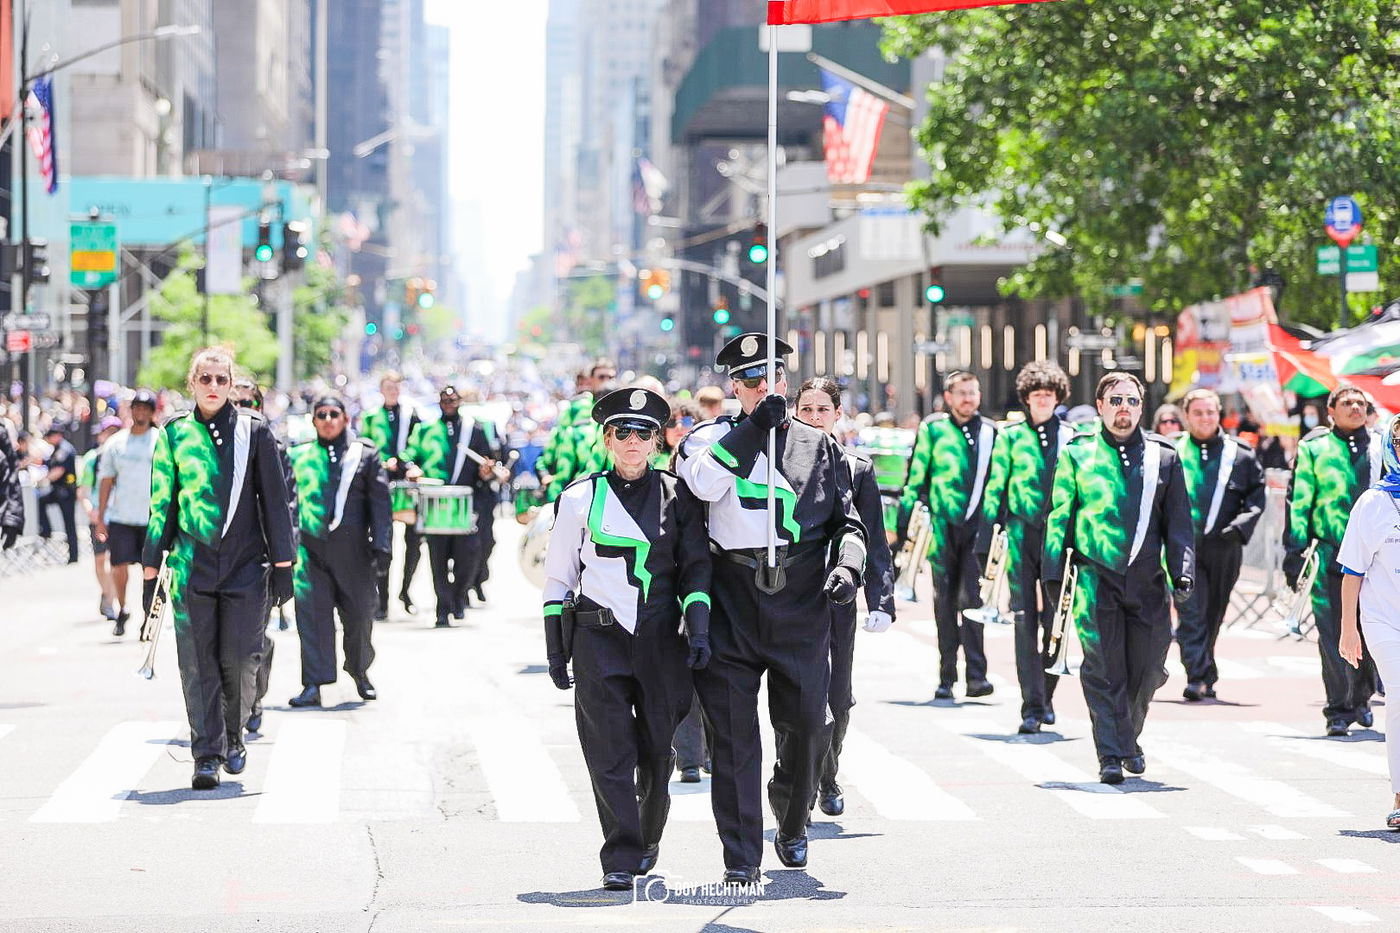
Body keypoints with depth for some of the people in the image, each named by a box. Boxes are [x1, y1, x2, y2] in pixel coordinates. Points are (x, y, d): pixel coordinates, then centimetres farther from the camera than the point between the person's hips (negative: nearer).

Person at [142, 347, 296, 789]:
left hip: (245, 561, -1)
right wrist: (151, 569, 7)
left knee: (240, 658, -5)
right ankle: (206, 756, 2)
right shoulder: (174, 434, 6)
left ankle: (234, 735, 20)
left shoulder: (254, 431, 4)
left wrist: (283, 562, 3)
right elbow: (161, 505, 10)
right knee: (198, 662, -3)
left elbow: (275, 499, 7)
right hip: (192, 563, 1)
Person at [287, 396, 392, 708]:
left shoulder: (365, 454, 8)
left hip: (352, 548, 0)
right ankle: (313, 685, -7)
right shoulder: (299, 456, 11)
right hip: (311, 546, 0)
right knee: (312, 613, -7)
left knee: (358, 612, 5)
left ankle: (360, 672, 29)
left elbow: (380, 502, 4)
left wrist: (381, 545, -4)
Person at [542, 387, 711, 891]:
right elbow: (558, 575, 9)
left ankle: (648, 838, 31)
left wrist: (698, 627, -8)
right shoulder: (581, 496, 4)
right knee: (610, 750, -9)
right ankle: (621, 859, -8)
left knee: (658, 747, 7)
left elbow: (695, 565, 6)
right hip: (599, 636, -1)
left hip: (660, 637, 1)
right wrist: (555, 649, 6)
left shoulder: (677, 496, 6)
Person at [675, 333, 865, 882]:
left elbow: (846, 520, 14)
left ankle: (792, 826, 31)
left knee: (807, 725, 3)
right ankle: (741, 858, 2)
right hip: (731, 603, -1)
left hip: (800, 604, 1)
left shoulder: (816, 445, 14)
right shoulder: (712, 437, 9)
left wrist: (846, 565, -6)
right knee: (732, 730, -3)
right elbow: (704, 484, -13)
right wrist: (754, 426, -15)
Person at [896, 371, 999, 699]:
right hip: (943, 525, 0)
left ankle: (976, 675, -11)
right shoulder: (933, 429, 4)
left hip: (977, 525, 0)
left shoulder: (989, 431, 10)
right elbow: (915, 477, 5)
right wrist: (903, 523, 1)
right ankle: (946, 677, 11)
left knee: (970, 599, -10)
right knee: (945, 603, 5)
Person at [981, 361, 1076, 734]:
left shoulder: (1071, 438, 8)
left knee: (1056, 619, 2)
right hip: (1022, 533, -1)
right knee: (1025, 620, -5)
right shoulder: (1011, 437, 6)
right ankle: (1032, 707, -5)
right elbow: (995, 489, 7)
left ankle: (1046, 695, 21)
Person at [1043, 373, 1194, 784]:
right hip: (1095, 576, -2)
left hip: (1147, 580, 2)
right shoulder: (1077, 455, 7)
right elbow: (1058, 518, 8)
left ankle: (1128, 737, 29)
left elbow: (1178, 522, 12)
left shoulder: (1164, 457, 11)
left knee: (1147, 668, 5)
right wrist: (1053, 573, 2)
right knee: (1102, 668, -9)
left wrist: (1182, 573, 1)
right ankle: (1111, 754, -6)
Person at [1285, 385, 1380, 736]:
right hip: (1330, 553, -2)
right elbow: (1298, 501, 5)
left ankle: (1361, 697, 26)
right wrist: (1294, 550, -1)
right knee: (1334, 634, -5)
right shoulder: (1314, 448, 6)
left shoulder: (1382, 447, 13)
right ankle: (1339, 710, 0)